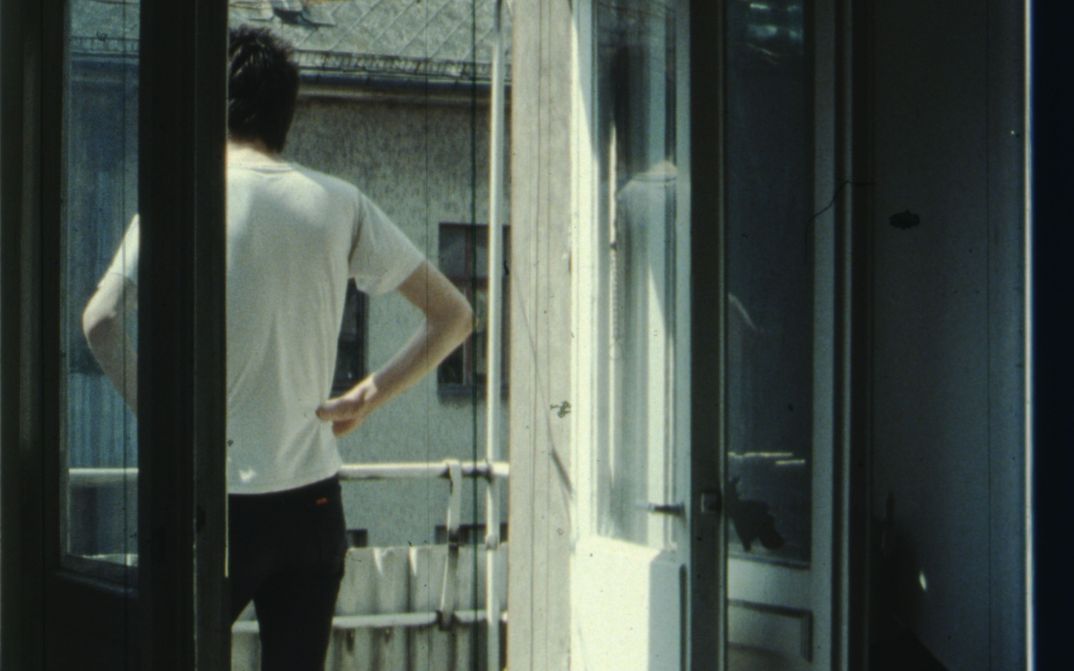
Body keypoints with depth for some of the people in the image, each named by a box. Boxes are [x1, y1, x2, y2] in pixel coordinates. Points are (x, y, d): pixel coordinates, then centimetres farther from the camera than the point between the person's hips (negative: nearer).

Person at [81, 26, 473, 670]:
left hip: (215, 499, -3)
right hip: (313, 498, 4)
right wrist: (364, 400, 7)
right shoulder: (340, 204, 5)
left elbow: (101, 318, -18)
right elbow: (454, 315, 7)